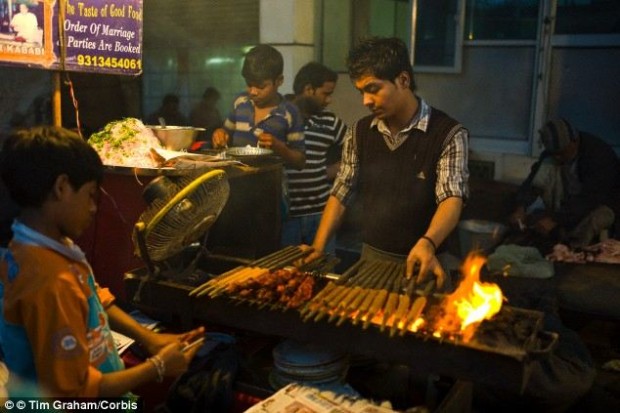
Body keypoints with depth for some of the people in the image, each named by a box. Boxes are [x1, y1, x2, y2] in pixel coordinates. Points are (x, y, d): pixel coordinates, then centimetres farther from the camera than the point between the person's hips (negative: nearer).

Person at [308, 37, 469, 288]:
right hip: (371, 257, 4)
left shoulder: (448, 134, -14)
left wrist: (427, 244, -43)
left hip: (424, 262, -4)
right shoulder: (359, 133, 1)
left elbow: (452, 199, -24)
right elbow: (341, 193, 5)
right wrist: (318, 247, -6)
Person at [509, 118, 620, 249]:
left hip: (601, 203, -4)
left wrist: (555, 219, -43)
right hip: (570, 199, 4)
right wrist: (520, 207, -35)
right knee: (549, 165, -22)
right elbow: (533, 179, -18)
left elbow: (588, 199, -36)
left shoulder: (600, 155, -29)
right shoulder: (555, 149, -13)